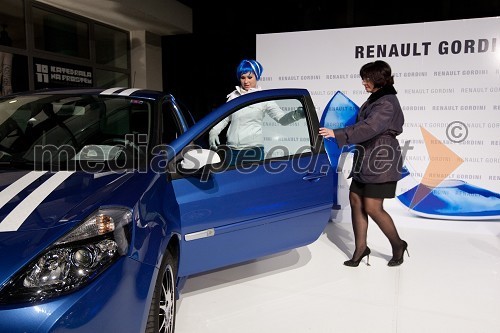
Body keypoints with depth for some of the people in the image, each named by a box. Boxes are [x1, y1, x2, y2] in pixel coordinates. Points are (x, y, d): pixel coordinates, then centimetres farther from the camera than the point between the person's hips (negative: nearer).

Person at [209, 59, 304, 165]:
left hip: (253, 149, -3)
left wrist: (297, 114, -27)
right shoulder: (233, 96, 10)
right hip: (232, 148, 3)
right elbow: (223, 118, 15)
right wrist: (213, 132, -2)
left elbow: (282, 118, -8)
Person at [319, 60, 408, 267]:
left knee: (373, 207, -6)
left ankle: (398, 245, 16)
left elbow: (369, 127, -30)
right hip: (366, 159, 10)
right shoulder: (375, 99, 14)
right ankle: (361, 248, 16)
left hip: (381, 161, -10)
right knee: (355, 201, 7)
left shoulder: (387, 103, -16)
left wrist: (337, 134, -37)